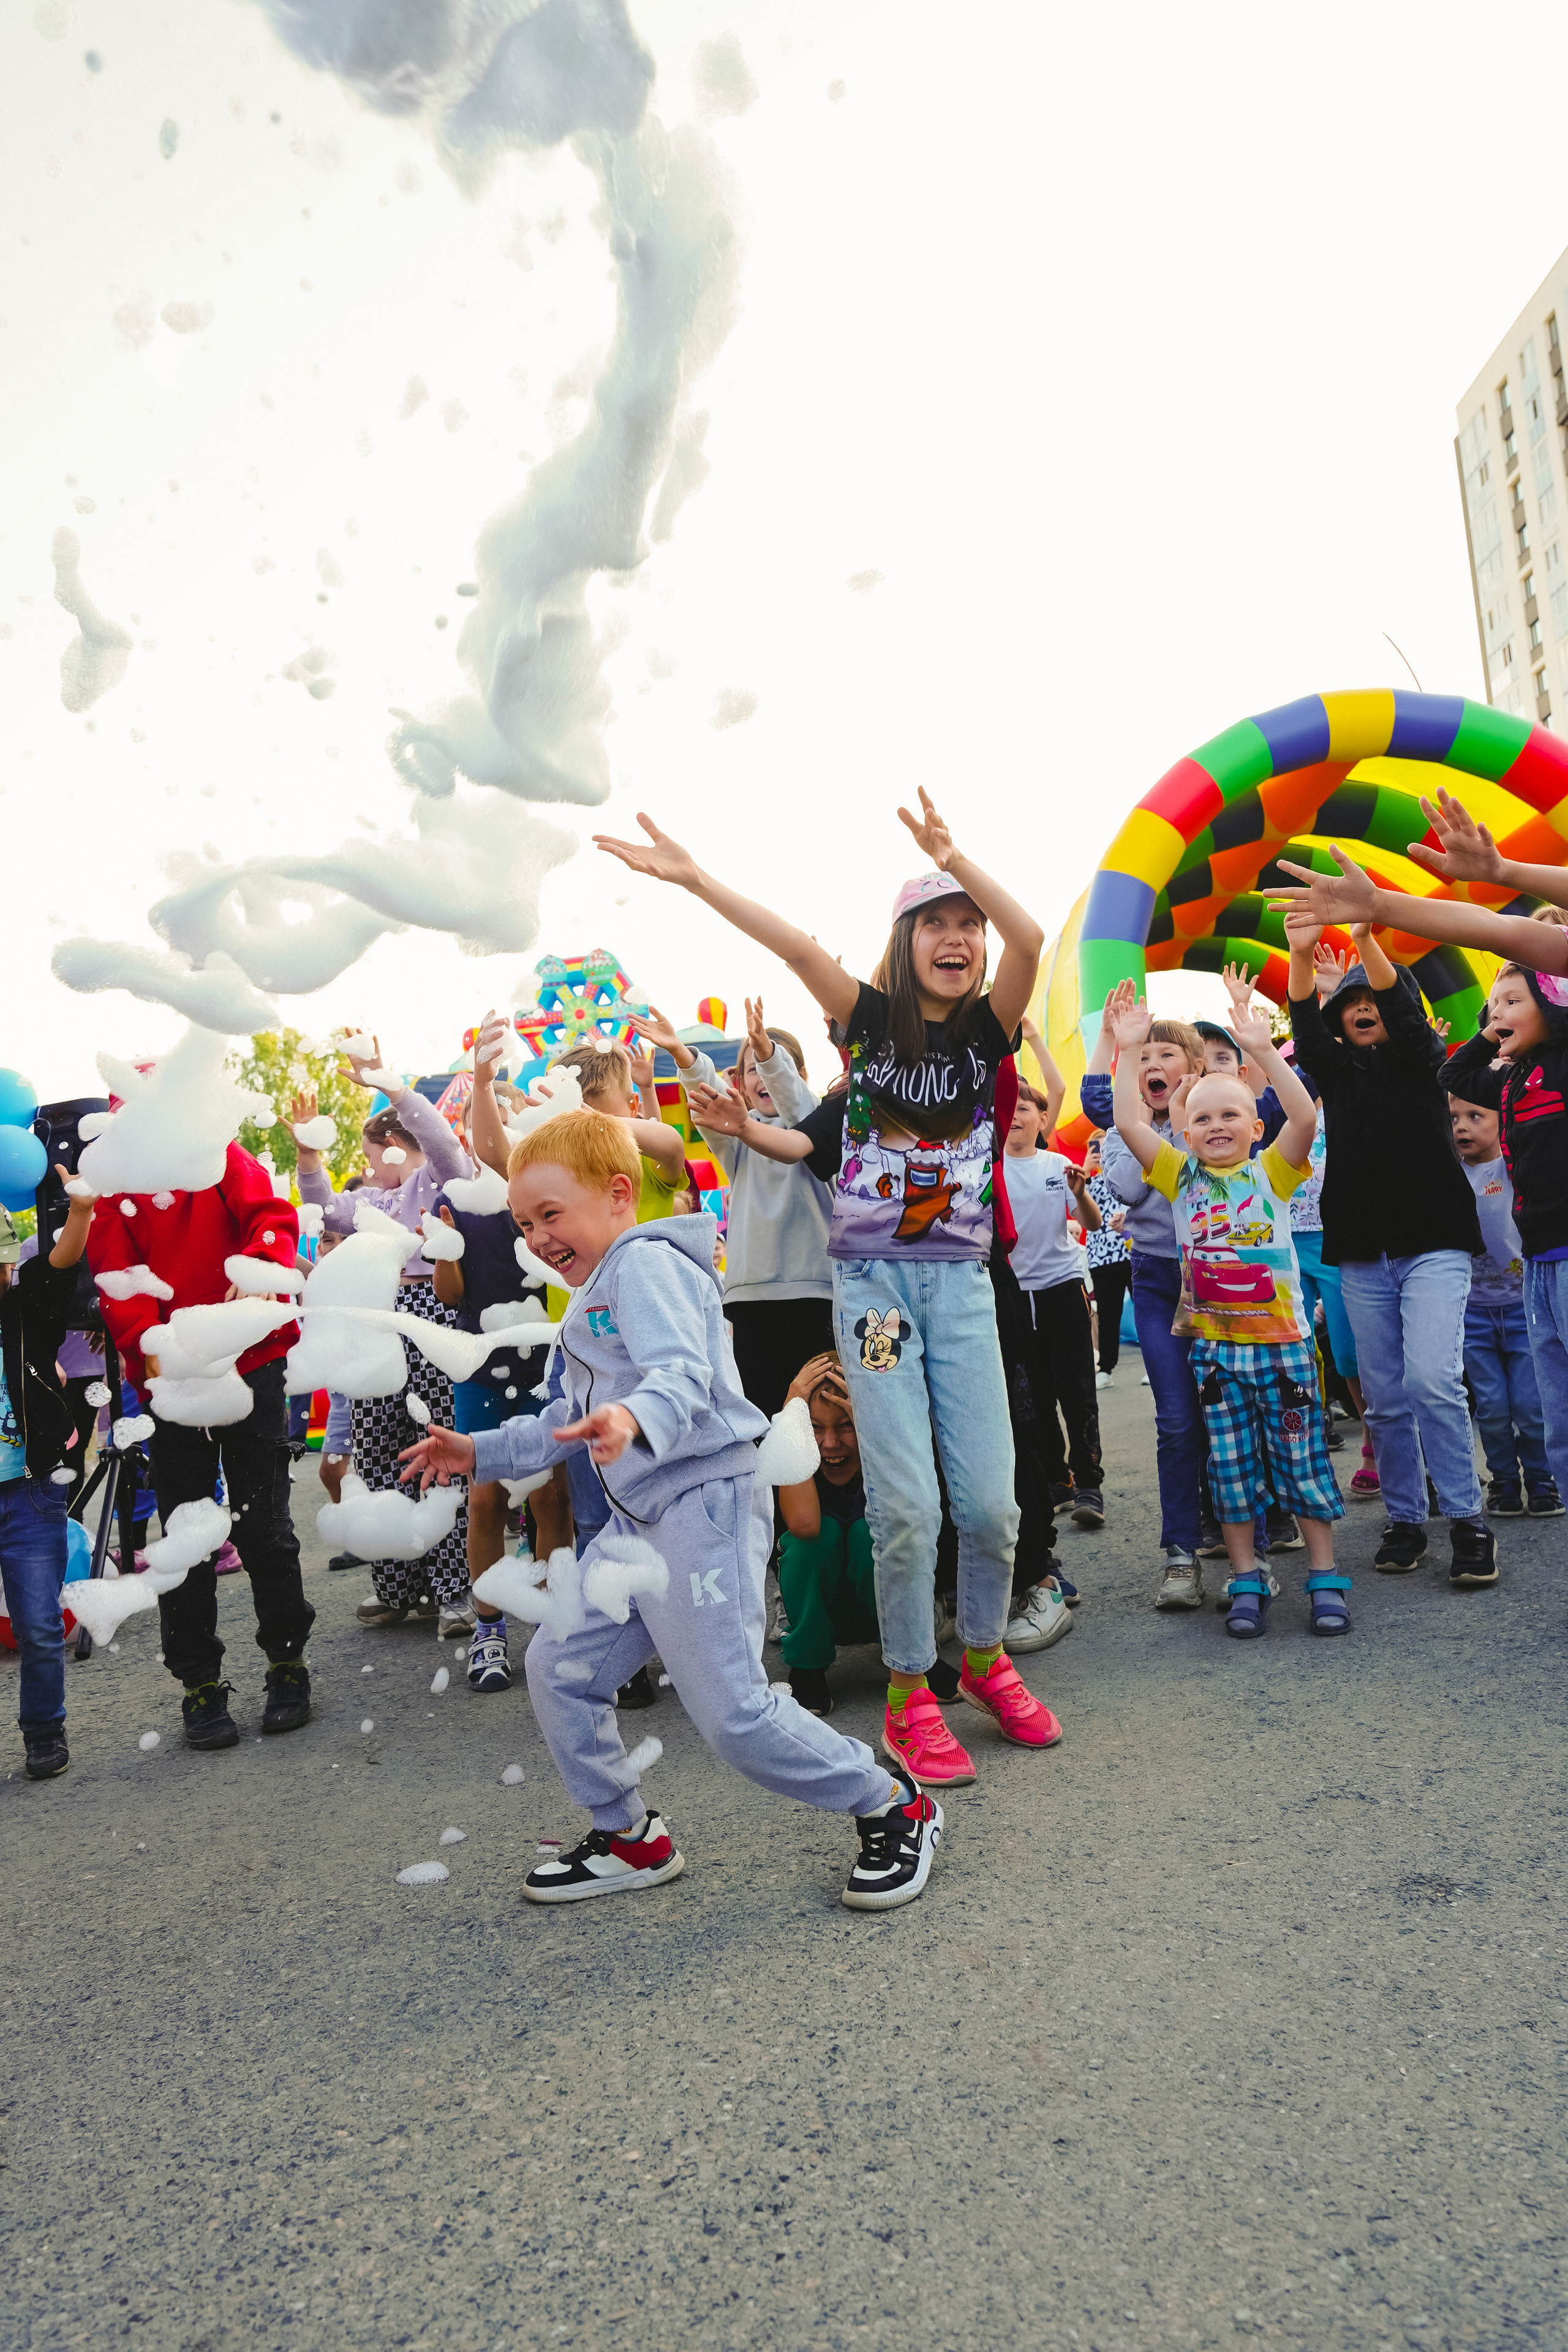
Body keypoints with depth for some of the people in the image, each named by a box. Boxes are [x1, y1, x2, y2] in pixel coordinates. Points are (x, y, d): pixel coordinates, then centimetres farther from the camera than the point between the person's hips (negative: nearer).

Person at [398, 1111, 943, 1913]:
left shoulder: (645, 1262, -11)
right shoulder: (593, 1290, 21)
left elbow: (682, 1374, -30)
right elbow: (572, 1418, 30)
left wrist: (635, 1419, -50)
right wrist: (481, 1453, 25)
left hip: (705, 1496, -10)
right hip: (639, 1515, 10)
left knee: (732, 1710, -9)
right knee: (558, 1667, 10)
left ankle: (895, 1808, 11)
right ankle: (630, 1839, 26)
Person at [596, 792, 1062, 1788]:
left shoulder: (987, 1029, 3)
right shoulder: (875, 1020, 2)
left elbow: (1030, 939, -16)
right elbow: (801, 949, -13)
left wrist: (954, 857, -27)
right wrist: (694, 878, -22)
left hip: (963, 1284, 2)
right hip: (873, 1282, -2)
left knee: (990, 1500, 1)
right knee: (906, 1503, -5)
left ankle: (985, 1656, 28)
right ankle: (909, 1696, 15)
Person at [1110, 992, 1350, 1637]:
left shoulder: (1271, 1171, 2)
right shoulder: (1181, 1176, 5)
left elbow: (1304, 1116, -14)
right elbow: (1129, 1123, -4)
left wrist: (1263, 1050, -20)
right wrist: (1127, 1050, -7)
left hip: (1282, 1341, -1)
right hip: (1214, 1347, 2)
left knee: (1301, 1456, 6)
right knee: (1230, 1464, 7)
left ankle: (1325, 1576, 18)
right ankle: (1246, 1581, 18)